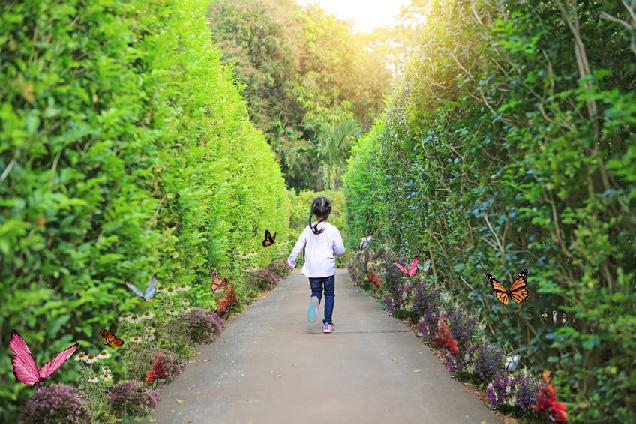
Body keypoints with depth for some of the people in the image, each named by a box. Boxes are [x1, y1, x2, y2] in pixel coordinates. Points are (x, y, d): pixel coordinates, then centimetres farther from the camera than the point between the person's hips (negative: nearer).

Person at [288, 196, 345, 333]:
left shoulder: (308, 229, -1)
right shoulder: (333, 230, -8)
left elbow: (298, 246, 2)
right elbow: (340, 250, -6)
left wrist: (291, 261, 13)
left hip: (312, 269, 2)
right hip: (328, 268, -1)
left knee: (316, 291, 14)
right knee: (329, 294, 12)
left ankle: (315, 300, -23)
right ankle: (327, 323, 8)